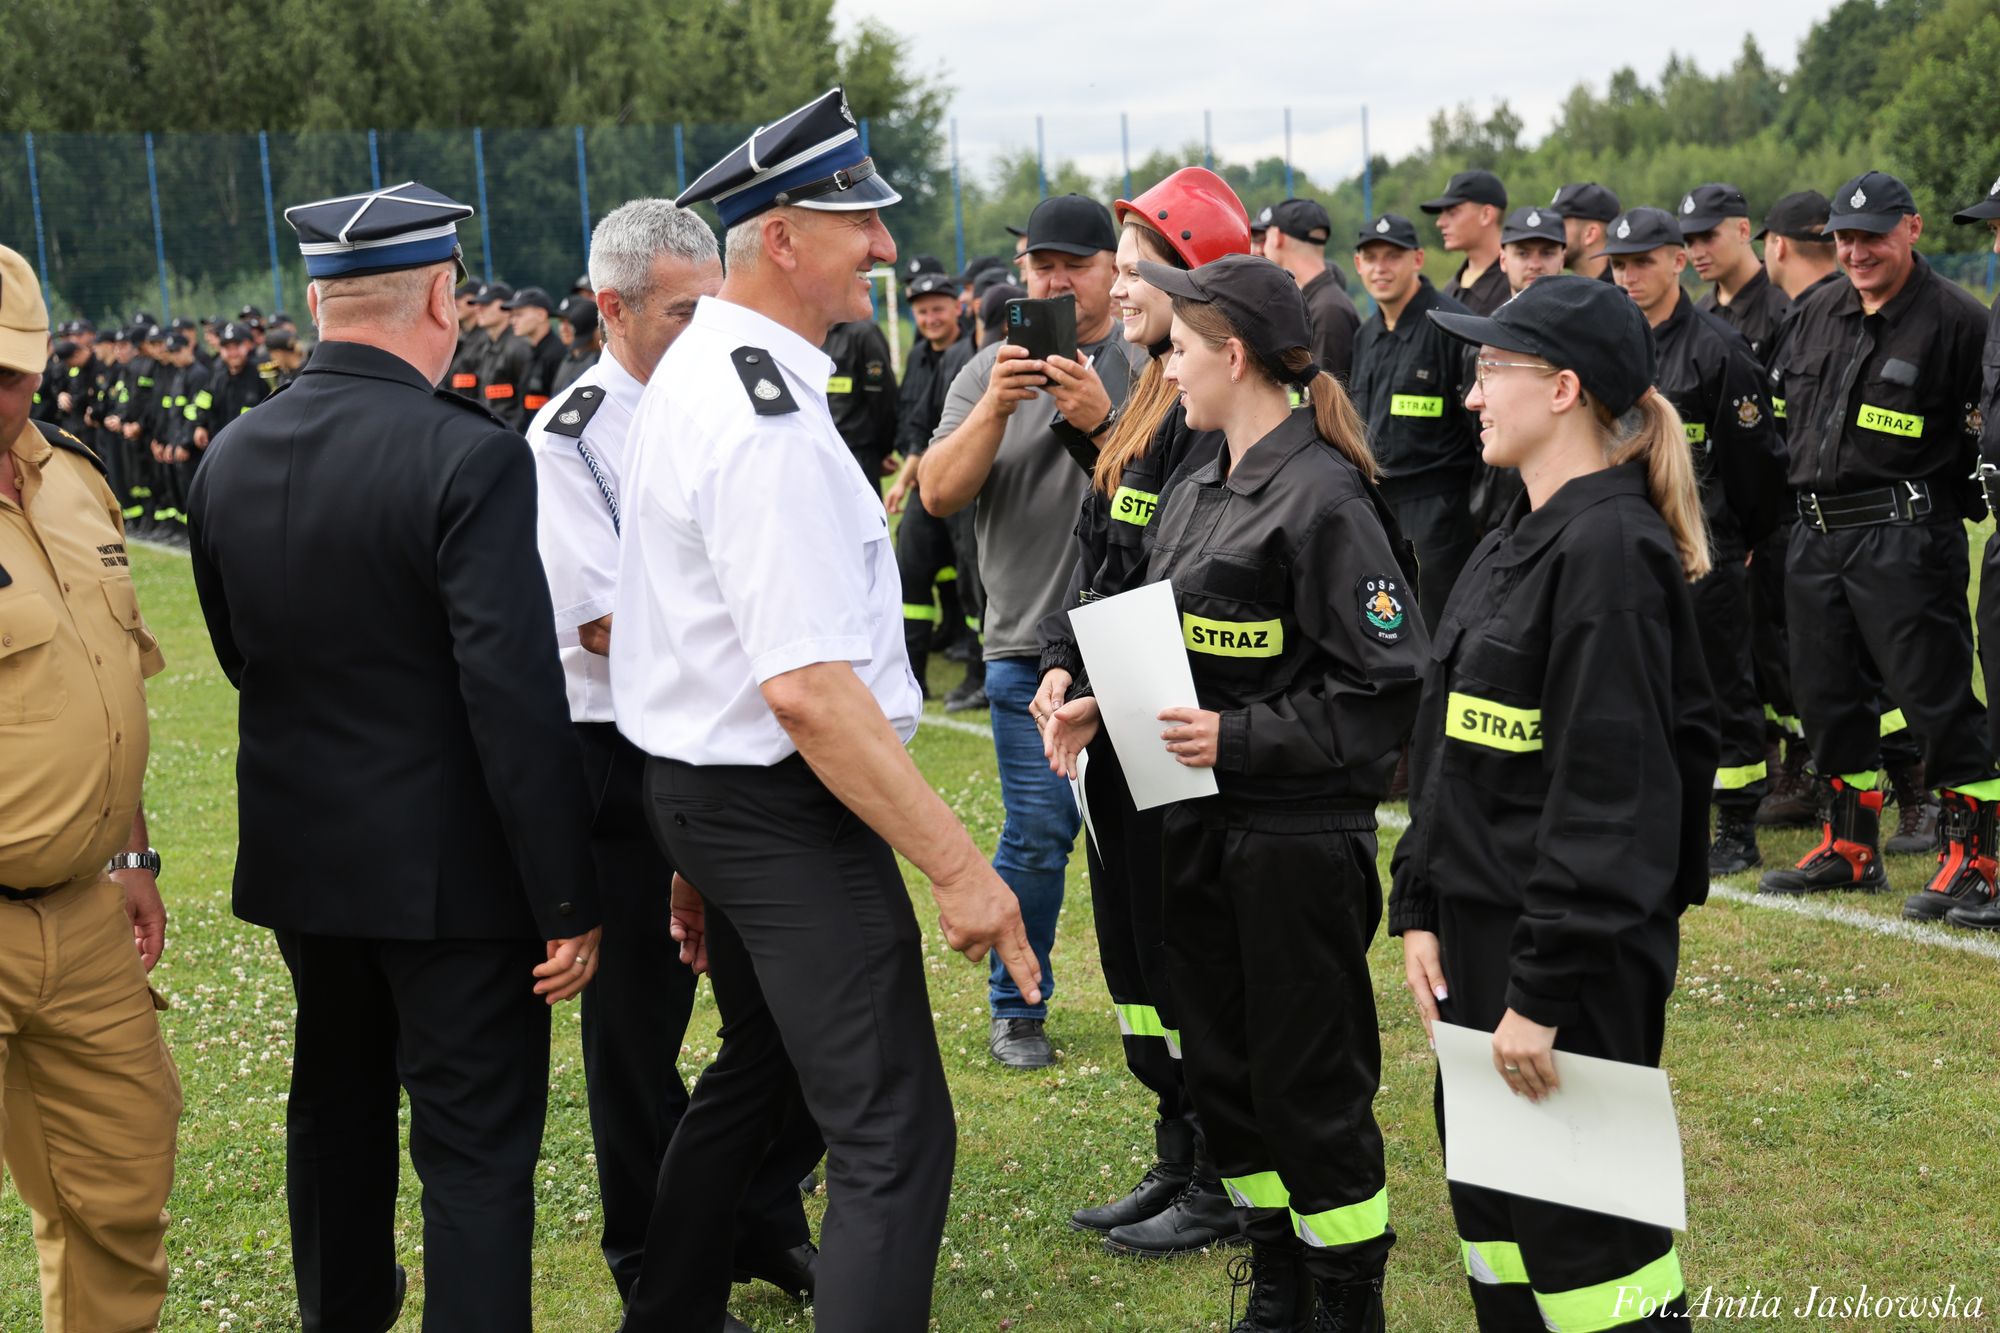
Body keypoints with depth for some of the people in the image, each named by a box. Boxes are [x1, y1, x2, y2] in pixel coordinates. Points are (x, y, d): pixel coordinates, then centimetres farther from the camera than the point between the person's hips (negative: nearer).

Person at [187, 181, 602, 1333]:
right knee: (477, 1149, 2)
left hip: (297, 851, 7)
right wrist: (569, 900, -16)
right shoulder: (471, 459, -20)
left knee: (337, 1108, 24)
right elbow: (519, 703, -22)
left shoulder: (231, 457, 0)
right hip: (450, 868, -7)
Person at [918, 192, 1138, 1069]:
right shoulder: (991, 371, 8)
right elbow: (938, 494, -3)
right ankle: (1017, 1009, 14)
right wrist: (994, 410, -17)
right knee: (1037, 837, 0)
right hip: (1032, 645, 1)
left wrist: (1101, 422, -26)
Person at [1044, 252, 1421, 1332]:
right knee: (1223, 1071, 16)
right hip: (1200, 831, 9)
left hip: (1300, 839, -9)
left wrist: (1240, 739, -22)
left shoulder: (1323, 499, -16)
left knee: (1310, 1085, 2)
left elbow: (1385, 693, -18)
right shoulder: (1196, 493, 11)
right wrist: (1103, 706, 2)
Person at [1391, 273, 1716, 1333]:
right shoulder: (1511, 546, 13)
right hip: (1480, 934, 10)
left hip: (1578, 961, -9)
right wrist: (1420, 912, 10)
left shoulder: (1610, 550, -17)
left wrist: (1547, 988, -21)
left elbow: (1610, 791, -21)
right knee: (1490, 1208, 17)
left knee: (1579, 1237, -3)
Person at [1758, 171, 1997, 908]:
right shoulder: (1814, 313, 12)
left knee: (1935, 693, -5)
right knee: (1827, 692, 13)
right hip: (1816, 535, 7)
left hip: (1906, 540, -7)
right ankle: (1849, 847, 25)